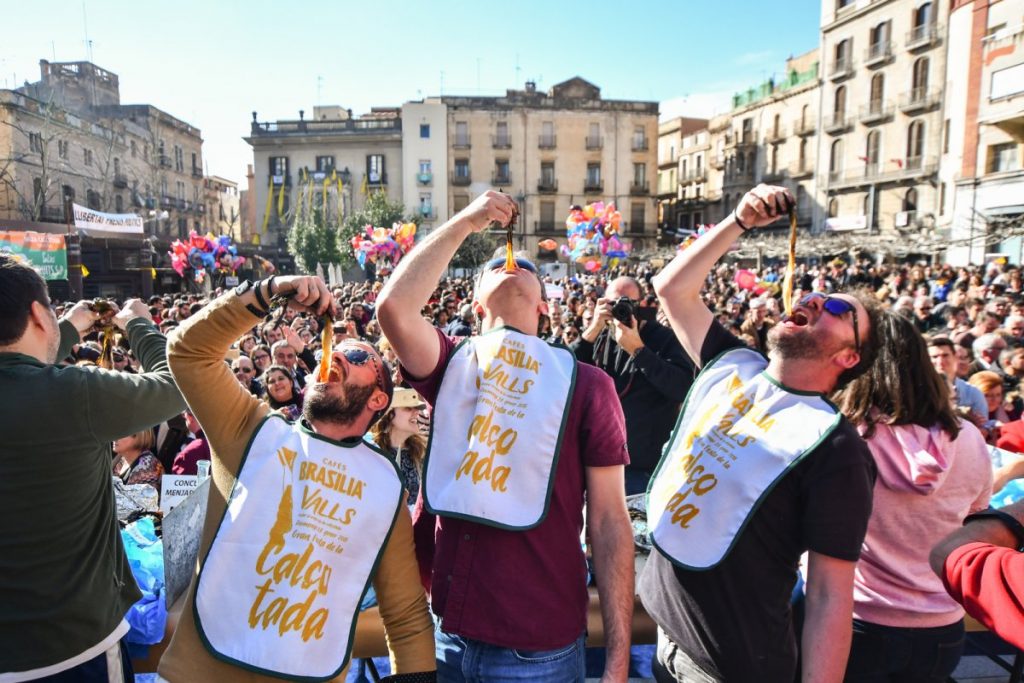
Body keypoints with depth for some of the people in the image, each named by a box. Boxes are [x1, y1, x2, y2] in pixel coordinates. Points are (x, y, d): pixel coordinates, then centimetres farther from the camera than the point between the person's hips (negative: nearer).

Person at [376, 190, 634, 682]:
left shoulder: (585, 383, -3)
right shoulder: (450, 365, 2)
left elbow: (609, 519, -4)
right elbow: (393, 308, -18)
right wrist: (466, 221, -9)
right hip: (440, 633, 2)